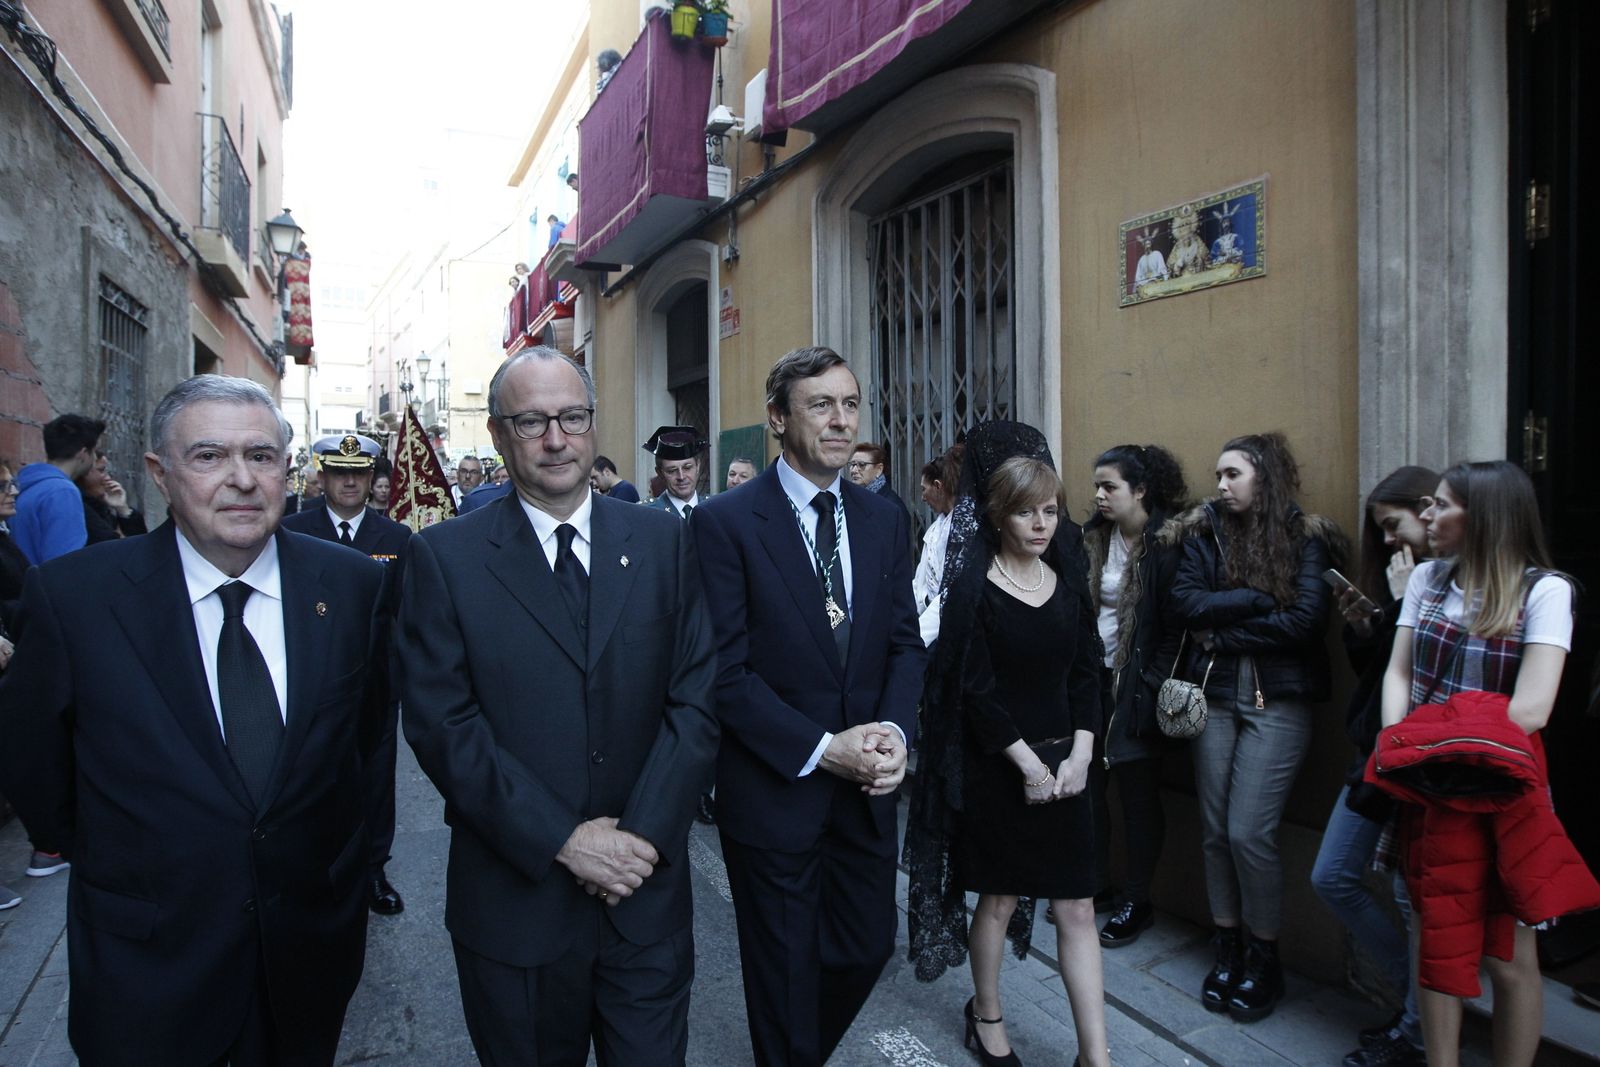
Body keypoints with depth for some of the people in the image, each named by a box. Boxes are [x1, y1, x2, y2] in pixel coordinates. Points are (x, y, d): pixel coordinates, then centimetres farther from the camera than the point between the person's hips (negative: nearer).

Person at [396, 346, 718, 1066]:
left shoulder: (662, 542, 1)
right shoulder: (445, 557, -4)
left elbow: (696, 698, -3)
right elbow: (441, 723, -10)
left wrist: (644, 833, -12)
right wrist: (560, 840, -15)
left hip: (647, 892, 2)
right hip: (513, 898, -1)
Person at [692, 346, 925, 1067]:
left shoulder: (883, 519, 4)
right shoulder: (724, 522, -13)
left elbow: (905, 640, 6)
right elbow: (725, 672, -16)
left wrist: (893, 729, -11)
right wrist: (822, 749, -19)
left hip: (867, 785, 5)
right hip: (775, 790, -5)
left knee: (868, 946, 19)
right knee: (787, 970, 14)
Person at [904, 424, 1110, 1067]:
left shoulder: (1067, 581, 5)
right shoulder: (974, 590, -9)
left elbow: (1087, 672, 6)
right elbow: (973, 689, -12)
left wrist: (1080, 754, -5)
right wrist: (1028, 763, -13)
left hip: (1064, 765, 4)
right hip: (996, 767, -4)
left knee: (1077, 908, 6)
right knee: (998, 897, 11)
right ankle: (986, 1015, 35)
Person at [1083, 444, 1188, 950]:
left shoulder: (1166, 544, -10)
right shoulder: (1093, 538, 6)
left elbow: (1177, 626, -11)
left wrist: (1152, 686, -14)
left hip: (1137, 691, -5)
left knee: (1138, 795, 6)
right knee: (1086, 785, 9)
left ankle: (1136, 901, 22)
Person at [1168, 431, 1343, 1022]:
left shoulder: (1305, 537, -2)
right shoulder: (1205, 533, 6)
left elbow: (1305, 620, -14)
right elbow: (1187, 601, -7)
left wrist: (1223, 631, -9)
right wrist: (1259, 599, -12)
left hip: (1278, 701, -3)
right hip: (1215, 696, 4)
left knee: (1249, 831, -6)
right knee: (1214, 829, 8)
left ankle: (1265, 957, 16)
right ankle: (1227, 948, 26)